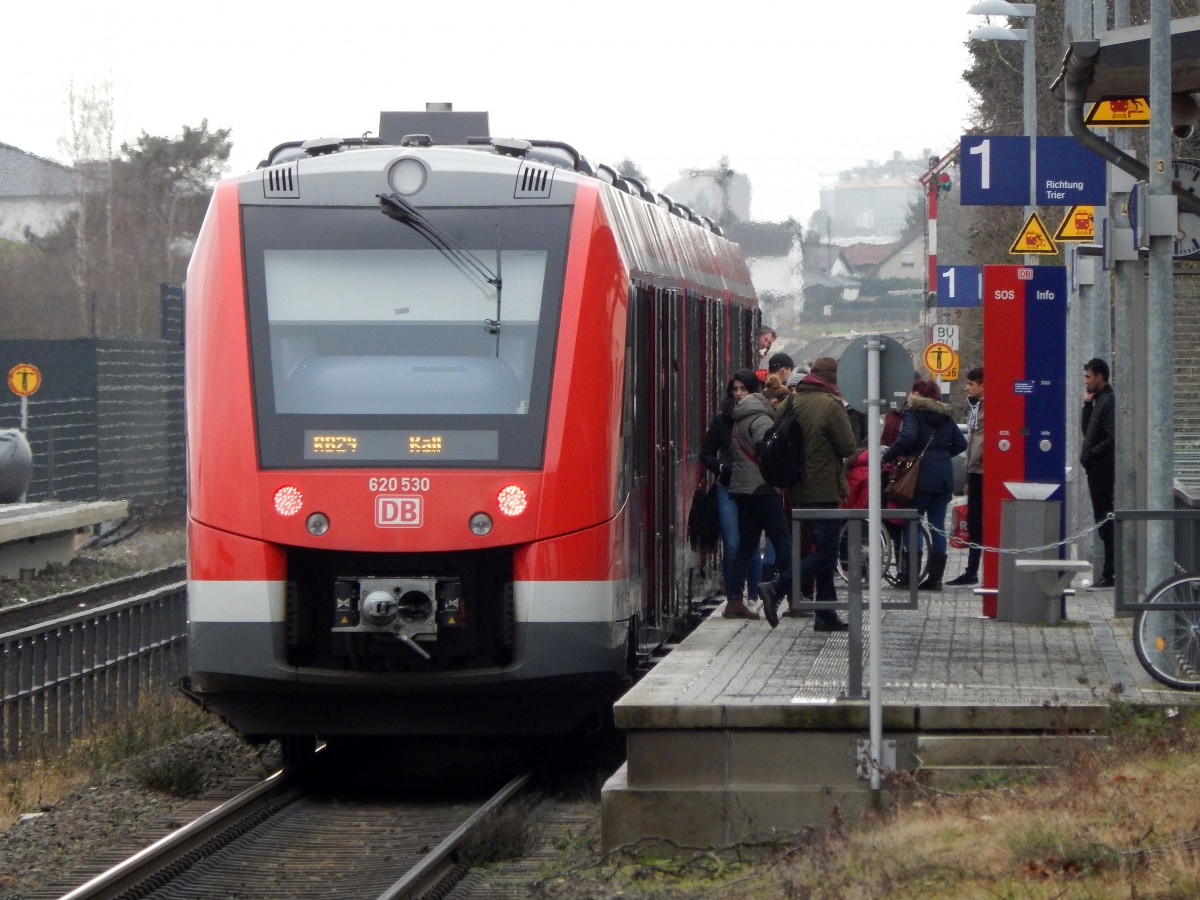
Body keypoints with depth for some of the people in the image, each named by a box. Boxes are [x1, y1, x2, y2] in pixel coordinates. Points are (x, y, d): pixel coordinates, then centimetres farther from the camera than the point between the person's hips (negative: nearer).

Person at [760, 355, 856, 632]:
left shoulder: (793, 403, 8)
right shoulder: (830, 405, -13)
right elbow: (848, 446, -13)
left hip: (799, 492, 8)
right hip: (824, 490, -8)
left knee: (823, 550, 13)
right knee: (826, 552, -4)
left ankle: (826, 615, 13)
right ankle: (776, 588, -18)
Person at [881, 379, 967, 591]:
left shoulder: (913, 412, -5)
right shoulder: (945, 416, 15)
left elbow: (907, 438, -22)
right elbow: (960, 443, 16)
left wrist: (886, 457, -14)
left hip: (922, 476, -6)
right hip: (944, 475, 6)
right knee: (937, 526, 8)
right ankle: (935, 577, 6)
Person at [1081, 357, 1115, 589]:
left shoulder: (1109, 401, -14)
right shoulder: (1099, 400, 16)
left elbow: (1111, 439, -20)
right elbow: (1087, 429, 17)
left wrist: (1090, 455, -16)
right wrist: (1087, 404, 8)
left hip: (1103, 470, -10)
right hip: (1097, 470, 10)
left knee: (1105, 522, -8)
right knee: (1104, 522, 12)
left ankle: (1109, 575, -7)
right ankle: (1108, 573, 16)